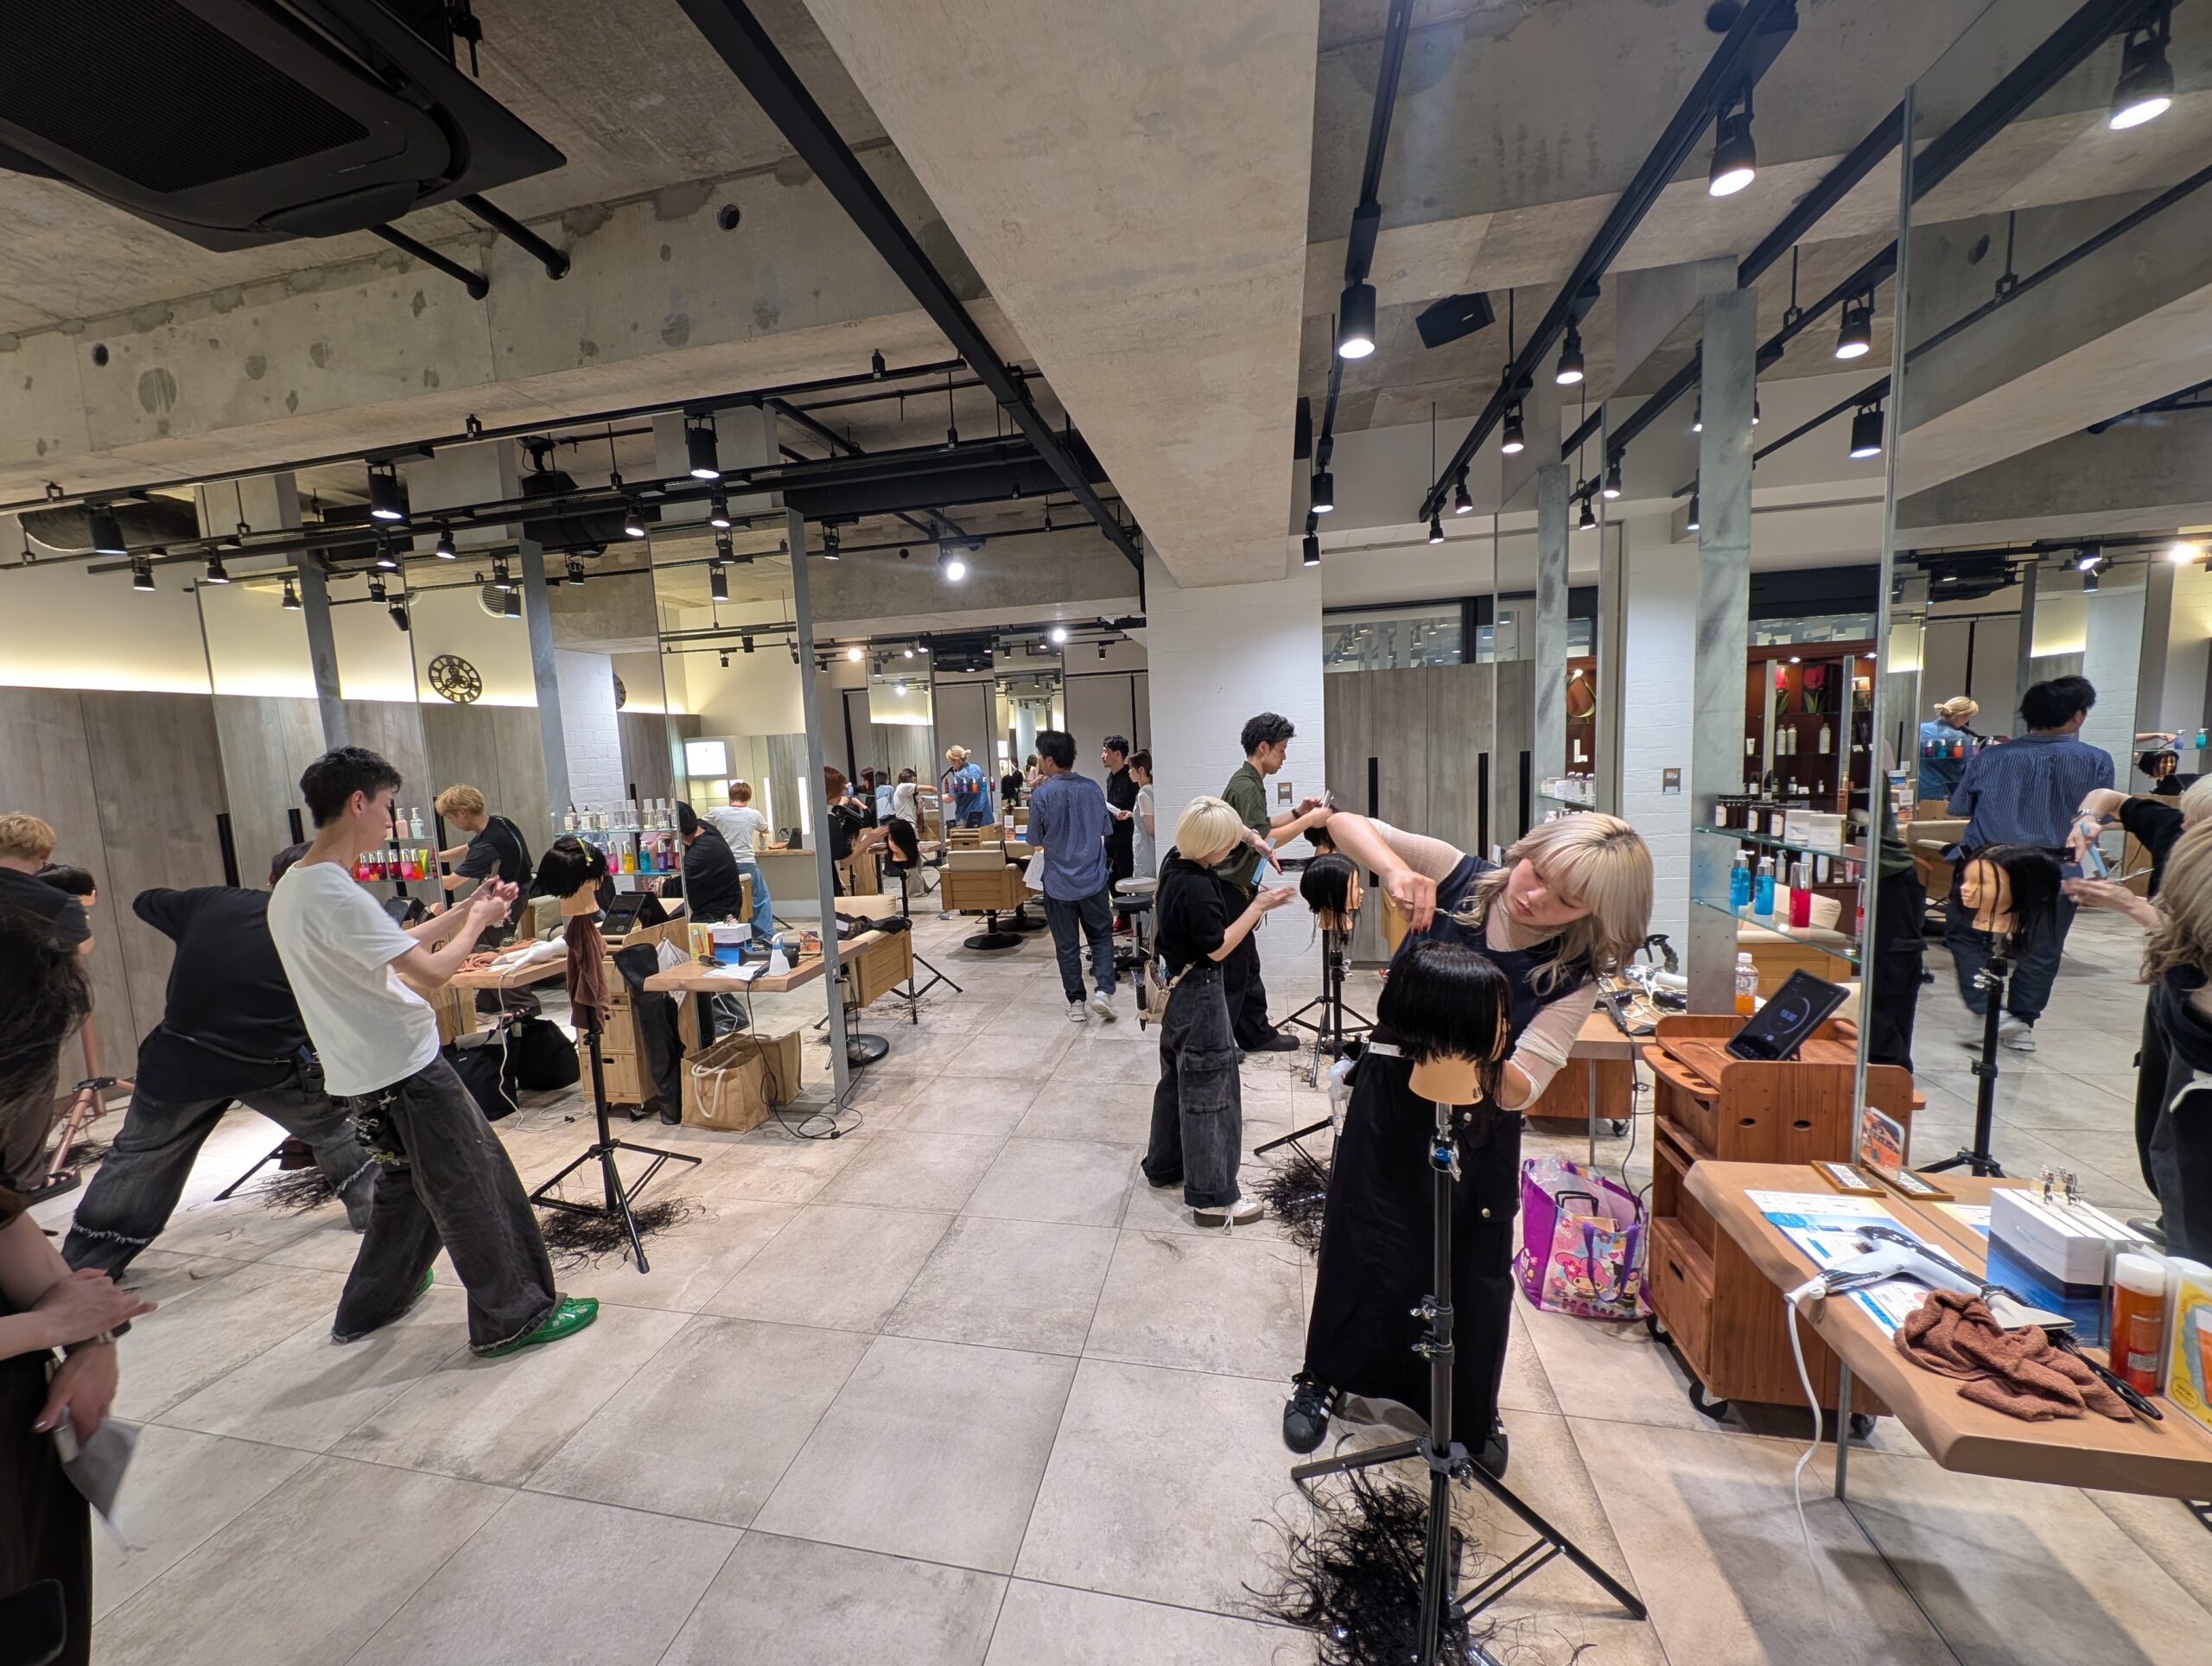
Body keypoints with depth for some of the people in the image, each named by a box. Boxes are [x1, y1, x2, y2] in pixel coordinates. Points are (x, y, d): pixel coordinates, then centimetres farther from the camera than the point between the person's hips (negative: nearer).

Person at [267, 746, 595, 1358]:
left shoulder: (290, 888, 7)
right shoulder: (337, 895, -25)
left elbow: (395, 948, 12)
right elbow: (431, 972, -24)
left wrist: (464, 910, 9)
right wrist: (477, 922, -8)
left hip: (362, 1074, 10)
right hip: (405, 1071, -10)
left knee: (407, 1183, 26)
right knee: (473, 1188, 2)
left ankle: (370, 1303, 43)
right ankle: (515, 1316, 14)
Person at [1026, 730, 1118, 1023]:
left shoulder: (1041, 795, -15)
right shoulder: (1091, 787, -3)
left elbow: (1035, 840, -2)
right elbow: (1106, 828, 9)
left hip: (1059, 883, -2)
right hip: (1093, 879, 2)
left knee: (1067, 945, 10)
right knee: (1102, 936, 17)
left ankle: (1076, 1003, 17)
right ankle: (1103, 990, 2)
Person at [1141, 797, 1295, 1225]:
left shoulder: (1176, 861, -1)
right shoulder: (1196, 888, -29)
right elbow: (1218, 948, -21)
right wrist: (1259, 906, -19)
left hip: (1178, 987, 10)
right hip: (1199, 993, -10)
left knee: (1178, 1078, 22)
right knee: (1208, 1091, 0)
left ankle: (1165, 1165, 37)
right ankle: (1213, 1197, 11)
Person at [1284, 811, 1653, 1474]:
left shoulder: (1572, 979, -17)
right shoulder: (1457, 878, -18)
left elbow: (1519, 1092, -23)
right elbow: (1344, 823, -20)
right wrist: (1395, 867, -39)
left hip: (1478, 1131, 1)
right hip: (1387, 1103, 0)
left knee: (1476, 1275, 17)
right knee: (1361, 1249, 13)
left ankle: (1474, 1412, 47)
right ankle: (1324, 1379, 39)